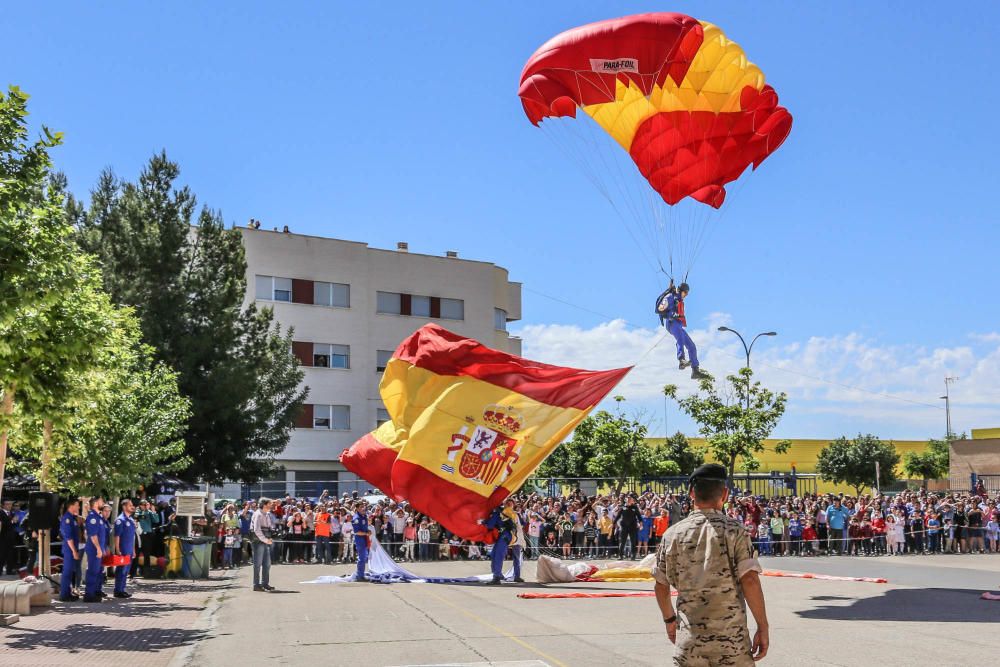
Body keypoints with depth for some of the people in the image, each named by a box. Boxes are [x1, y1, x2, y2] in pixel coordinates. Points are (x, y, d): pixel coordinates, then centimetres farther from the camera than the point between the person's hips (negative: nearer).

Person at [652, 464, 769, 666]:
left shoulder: (673, 533, 3)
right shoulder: (734, 530, -6)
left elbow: (661, 585, 10)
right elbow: (749, 580, -12)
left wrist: (669, 619, 25)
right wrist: (763, 627, -6)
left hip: (689, 639, 3)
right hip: (731, 639, -2)